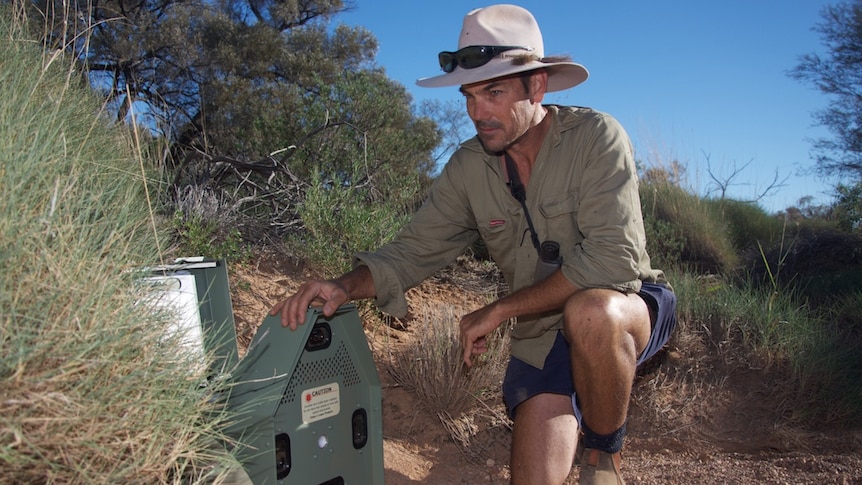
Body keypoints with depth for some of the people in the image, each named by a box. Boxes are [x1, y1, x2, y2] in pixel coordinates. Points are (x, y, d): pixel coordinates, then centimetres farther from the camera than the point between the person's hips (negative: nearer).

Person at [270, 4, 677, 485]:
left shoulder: (595, 136, -20)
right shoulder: (469, 168, -5)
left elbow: (612, 260, -29)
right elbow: (413, 250, -4)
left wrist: (498, 311, -24)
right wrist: (347, 286, -24)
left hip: (632, 307, -3)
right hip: (544, 336, 4)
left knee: (588, 311, -38)